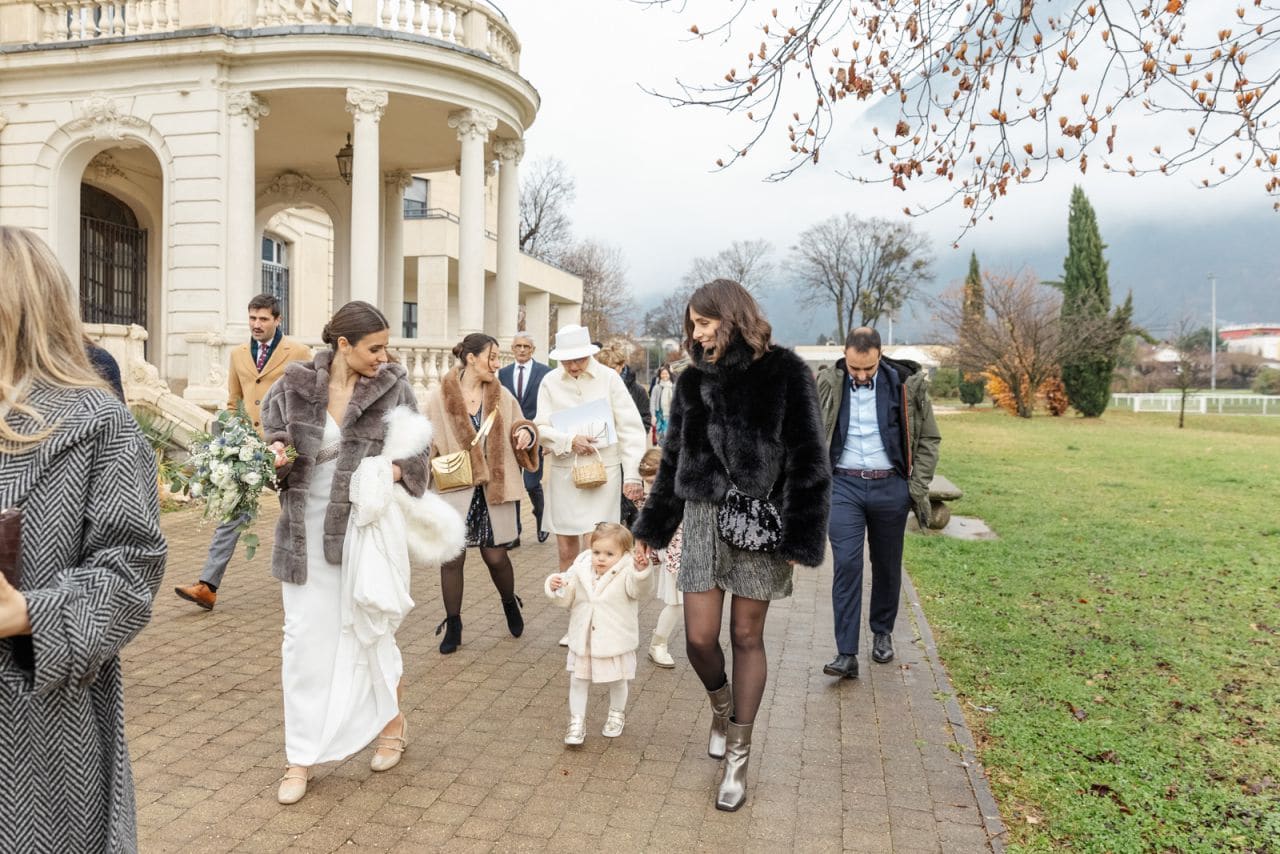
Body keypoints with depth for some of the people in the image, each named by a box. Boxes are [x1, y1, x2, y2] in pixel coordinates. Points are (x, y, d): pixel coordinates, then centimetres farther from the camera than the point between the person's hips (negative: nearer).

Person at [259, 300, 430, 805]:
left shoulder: (393, 389, -6)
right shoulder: (295, 384, -4)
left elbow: (416, 453, 0)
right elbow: (271, 433, 7)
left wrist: (392, 472, -20)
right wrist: (276, 452, -15)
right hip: (306, 529, 2)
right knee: (305, 639, 6)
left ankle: (393, 723, 36)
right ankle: (302, 757, 21)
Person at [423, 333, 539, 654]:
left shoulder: (501, 396, 3)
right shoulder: (439, 397, -6)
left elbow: (517, 426, 13)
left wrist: (526, 432, -10)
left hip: (494, 489, 2)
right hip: (455, 490, -1)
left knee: (496, 556, 5)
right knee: (452, 558, 3)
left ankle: (510, 604, 36)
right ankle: (453, 626, 19)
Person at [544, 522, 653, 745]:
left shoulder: (626, 574, -16)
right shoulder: (580, 571, -4)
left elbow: (641, 587, -36)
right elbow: (565, 599, 4)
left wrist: (642, 569, -56)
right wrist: (555, 587, -18)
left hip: (616, 643, -3)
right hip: (583, 641, 3)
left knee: (617, 683, 18)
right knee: (577, 682, 10)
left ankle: (617, 714, 43)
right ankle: (577, 721, 28)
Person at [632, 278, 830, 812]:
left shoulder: (784, 373, -5)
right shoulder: (694, 380, 8)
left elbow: (806, 459, -7)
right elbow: (673, 458, 15)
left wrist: (800, 538, -13)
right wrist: (652, 528, 16)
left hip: (761, 519, -3)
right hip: (704, 516, 4)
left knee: (746, 636, 6)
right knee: (699, 638, 1)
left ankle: (738, 757, 22)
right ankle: (722, 706, 35)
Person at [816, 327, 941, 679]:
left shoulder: (907, 384, -3)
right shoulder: (827, 384, -3)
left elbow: (929, 439, 6)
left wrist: (917, 487, 0)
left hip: (890, 486, 1)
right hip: (844, 485, -1)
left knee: (887, 565, 13)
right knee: (846, 564, -9)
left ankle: (882, 633, 35)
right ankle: (846, 654, -6)